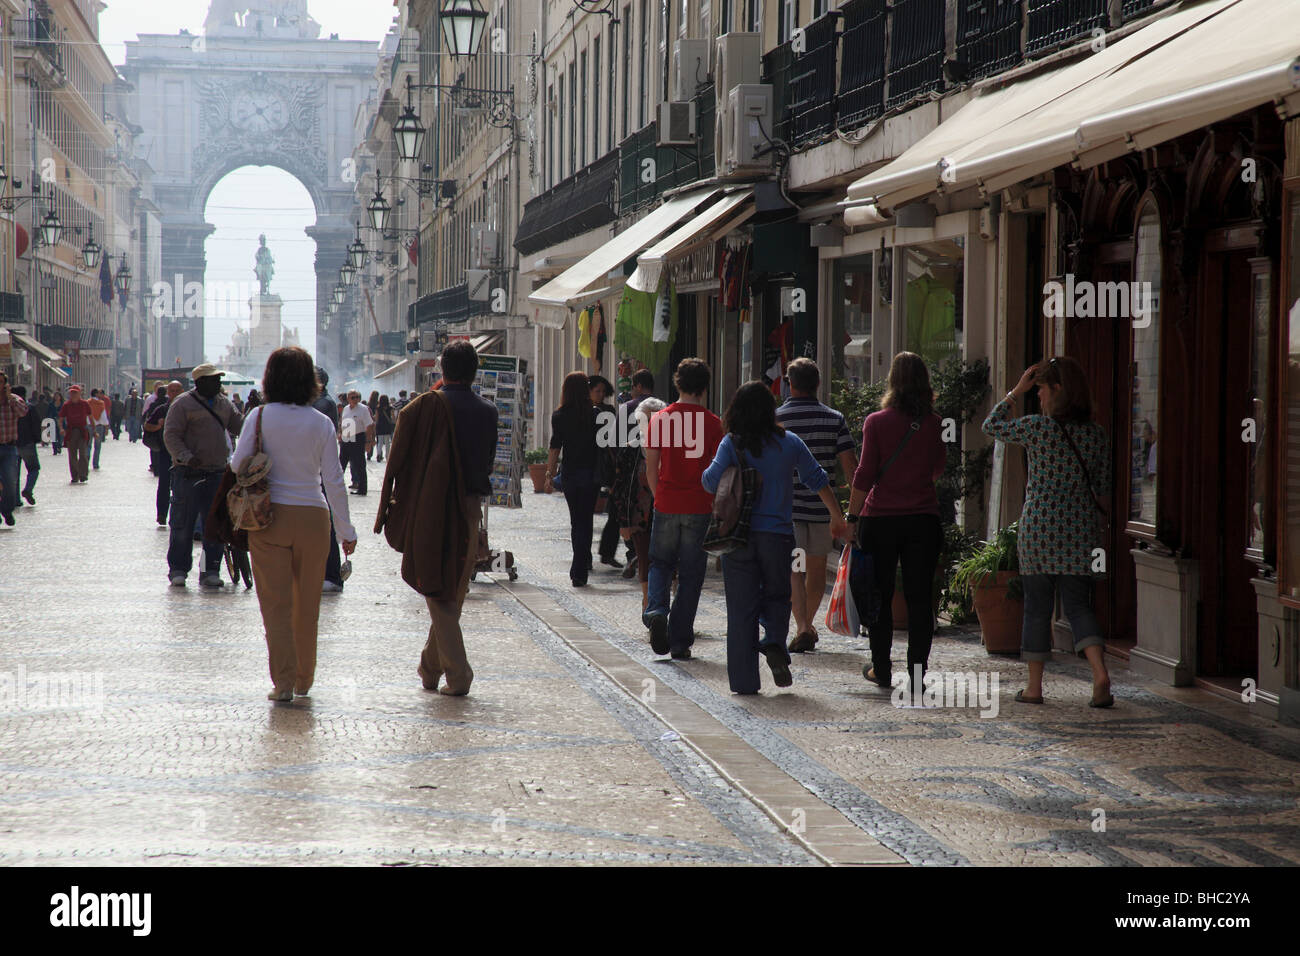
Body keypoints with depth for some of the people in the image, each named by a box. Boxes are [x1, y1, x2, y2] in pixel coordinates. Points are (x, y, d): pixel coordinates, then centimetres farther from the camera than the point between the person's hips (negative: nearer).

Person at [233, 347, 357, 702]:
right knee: (307, 603, 14)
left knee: (276, 602, 3)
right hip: (312, 516, 1)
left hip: (269, 514, -1)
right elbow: (334, 481, -1)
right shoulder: (321, 423, -2)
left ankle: (283, 681, -3)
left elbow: (237, 465, -5)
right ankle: (304, 679, 22)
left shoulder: (260, 417, -5)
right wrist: (347, 530, 5)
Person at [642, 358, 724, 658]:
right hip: (699, 509, -1)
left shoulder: (660, 418, 0)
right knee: (690, 575, 6)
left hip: (666, 507, 1)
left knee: (660, 565, 17)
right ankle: (679, 642, 6)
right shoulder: (712, 422, -4)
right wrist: (718, 507, 9)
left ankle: (656, 611, -9)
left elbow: (651, 467, 2)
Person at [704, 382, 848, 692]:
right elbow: (818, 481, 7)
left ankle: (743, 680, 5)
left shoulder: (731, 444, -5)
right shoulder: (789, 443, 0)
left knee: (741, 607, 5)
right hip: (777, 535, 0)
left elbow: (711, 482, -15)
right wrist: (837, 517, 20)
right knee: (777, 596, 19)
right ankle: (774, 643, -10)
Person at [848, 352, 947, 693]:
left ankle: (881, 669, 17)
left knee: (880, 597, 10)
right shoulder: (934, 424, 1)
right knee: (920, 598, 4)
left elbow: (865, 475, -7)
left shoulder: (876, 422, -5)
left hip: (880, 518, -1)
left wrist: (852, 515, 0)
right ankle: (917, 675, 2)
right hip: (923, 518, 1)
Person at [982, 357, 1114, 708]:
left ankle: (1034, 686, 13)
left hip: (1038, 527, -3)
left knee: (1037, 606, 7)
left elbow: (991, 426, 7)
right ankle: (1100, 674, -14)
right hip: (1080, 530, 3)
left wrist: (1016, 391, 11)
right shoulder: (1096, 433, 2)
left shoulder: (1037, 427, -9)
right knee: (1078, 604, 6)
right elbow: (1103, 488, 8)